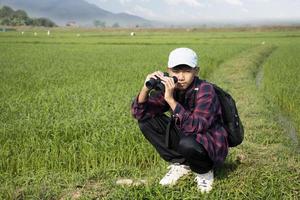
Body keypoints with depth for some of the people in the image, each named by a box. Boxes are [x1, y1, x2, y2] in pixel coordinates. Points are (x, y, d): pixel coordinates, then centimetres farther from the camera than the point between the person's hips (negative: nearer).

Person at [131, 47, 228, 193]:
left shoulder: (205, 90, -23)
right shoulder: (169, 88, -8)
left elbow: (194, 128, -37)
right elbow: (139, 114, -13)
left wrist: (171, 100, -42)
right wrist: (146, 89, -31)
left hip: (210, 147, -6)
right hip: (184, 137, 6)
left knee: (187, 144, -39)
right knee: (146, 121, -8)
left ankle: (204, 171, -2)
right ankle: (180, 164, 4)